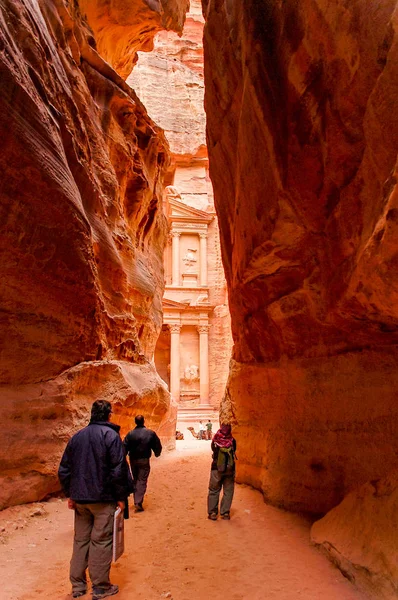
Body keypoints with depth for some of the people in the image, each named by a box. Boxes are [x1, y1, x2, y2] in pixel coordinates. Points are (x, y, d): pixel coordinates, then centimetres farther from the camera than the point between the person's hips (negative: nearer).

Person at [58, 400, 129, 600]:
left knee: (80, 540, 15)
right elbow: (118, 470, -15)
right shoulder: (110, 435, -11)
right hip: (104, 498, -6)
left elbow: (64, 469, 10)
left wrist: (70, 494, 16)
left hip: (80, 499, 6)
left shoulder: (77, 437, 8)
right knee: (101, 541, 3)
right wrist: (121, 497, -6)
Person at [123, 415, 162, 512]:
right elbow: (157, 446, 2)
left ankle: (136, 501, 28)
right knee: (142, 481, 0)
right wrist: (157, 453, 22)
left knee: (135, 480, 19)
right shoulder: (150, 433, -6)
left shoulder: (130, 434, -5)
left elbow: (124, 447, -6)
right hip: (144, 460, -2)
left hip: (133, 460, 2)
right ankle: (138, 503, -9)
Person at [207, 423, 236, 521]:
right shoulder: (232, 441, -10)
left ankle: (212, 512, 14)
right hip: (229, 469, 0)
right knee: (228, 491, 13)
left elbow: (213, 450, 4)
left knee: (214, 491, 12)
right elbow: (234, 452, 1)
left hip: (216, 469, 0)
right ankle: (225, 513, 16)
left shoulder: (215, 441, -10)